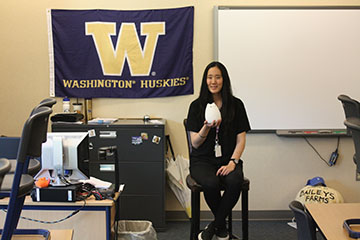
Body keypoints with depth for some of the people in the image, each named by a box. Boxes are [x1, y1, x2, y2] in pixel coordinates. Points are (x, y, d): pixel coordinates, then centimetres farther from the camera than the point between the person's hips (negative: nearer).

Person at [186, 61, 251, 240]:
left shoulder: (236, 105, 6)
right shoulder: (197, 106, 4)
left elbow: (241, 139, 4)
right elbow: (195, 143, 1)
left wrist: (232, 162, -12)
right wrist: (207, 127, -19)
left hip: (227, 160, 1)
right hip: (202, 160, -1)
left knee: (235, 181, -33)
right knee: (211, 183, -33)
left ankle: (214, 225, -10)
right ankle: (222, 226, -2)